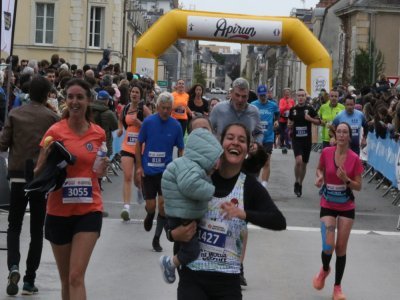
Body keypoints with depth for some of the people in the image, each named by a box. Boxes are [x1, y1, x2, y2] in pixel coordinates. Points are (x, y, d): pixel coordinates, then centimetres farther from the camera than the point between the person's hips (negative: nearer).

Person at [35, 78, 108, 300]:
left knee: (76, 277, -11)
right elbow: (39, 173, -3)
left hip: (89, 211, 0)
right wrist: (48, 159, -24)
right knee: (66, 279, 12)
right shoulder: (55, 132, -6)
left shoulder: (99, 133, 2)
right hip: (59, 211, 0)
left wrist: (101, 170, -4)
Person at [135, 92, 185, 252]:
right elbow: (139, 144, 2)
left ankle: (157, 239, 5)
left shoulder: (176, 126, -4)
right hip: (148, 171, 0)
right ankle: (150, 215, 39)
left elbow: (180, 149, 6)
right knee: (151, 206, -1)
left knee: (163, 203, -10)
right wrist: (139, 167, -3)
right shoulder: (148, 122, -6)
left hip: (166, 171, 0)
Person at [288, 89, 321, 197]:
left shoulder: (309, 109, 0)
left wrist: (310, 119, -14)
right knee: (298, 160, -21)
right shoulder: (293, 109, 4)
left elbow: (318, 122, 3)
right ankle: (296, 182, -2)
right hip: (296, 139, -1)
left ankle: (300, 184, 28)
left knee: (304, 163, 10)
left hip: (307, 139, 1)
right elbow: (289, 123, 16)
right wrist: (289, 125, -7)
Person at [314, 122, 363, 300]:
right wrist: (320, 177, -10)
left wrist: (346, 180, -24)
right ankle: (324, 270, 24)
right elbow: (319, 169, 12)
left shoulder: (354, 159, -10)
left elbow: (358, 187, -5)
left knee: (341, 248, 4)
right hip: (328, 206, 0)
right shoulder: (326, 153, -8)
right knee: (328, 246, -11)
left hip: (347, 207, 0)